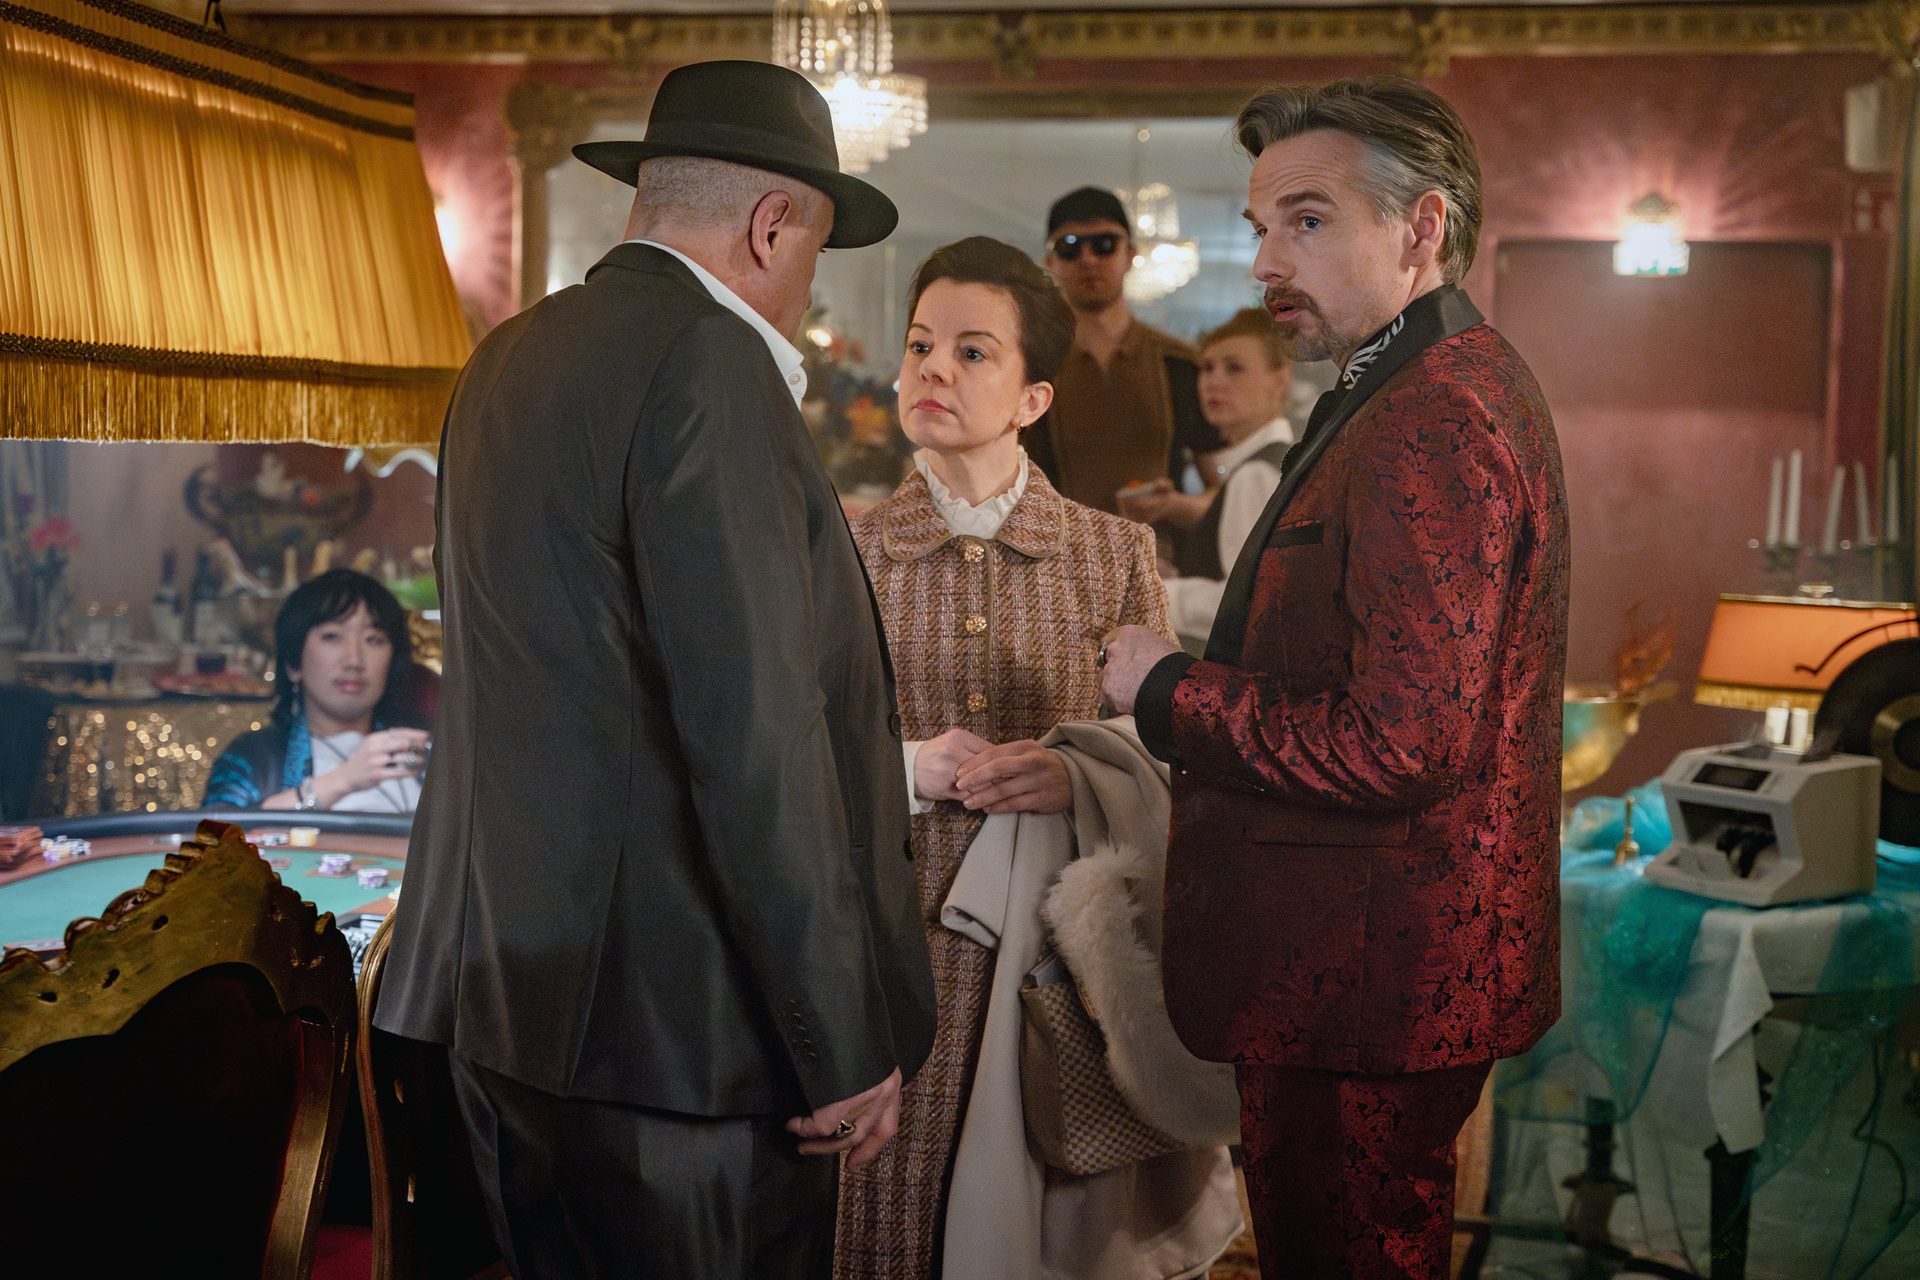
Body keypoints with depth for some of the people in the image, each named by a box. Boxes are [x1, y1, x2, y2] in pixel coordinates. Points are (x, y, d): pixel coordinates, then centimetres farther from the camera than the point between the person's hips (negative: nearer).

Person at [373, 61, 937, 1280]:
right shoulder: (709, 365, -15)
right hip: (683, 1024, -9)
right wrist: (847, 1042, -16)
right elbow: (755, 732, -21)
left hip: (506, 1003, 9)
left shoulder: (507, 359, 13)